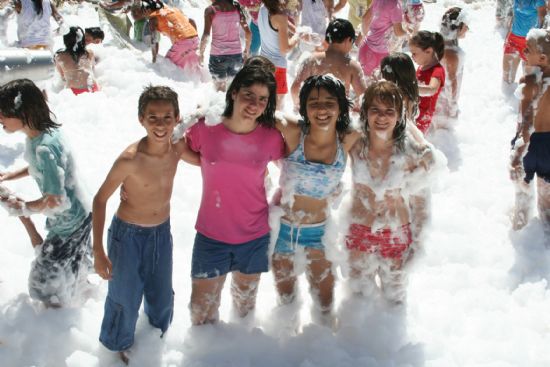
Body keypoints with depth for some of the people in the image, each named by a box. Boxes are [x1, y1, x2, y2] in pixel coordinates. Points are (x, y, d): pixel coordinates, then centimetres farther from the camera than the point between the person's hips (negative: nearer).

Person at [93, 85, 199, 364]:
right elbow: (100, 199, -17)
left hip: (162, 232, 5)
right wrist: (98, 251, -18)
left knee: (162, 297, 21)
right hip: (128, 234, -5)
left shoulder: (177, 147, -13)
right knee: (125, 299, 11)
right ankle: (117, 346, 40)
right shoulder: (130, 159, -28)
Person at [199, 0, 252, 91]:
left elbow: (206, 35, -13)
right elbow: (248, 32, 6)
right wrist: (247, 50, 18)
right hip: (236, 54, 4)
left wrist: (201, 52, -2)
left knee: (220, 88, 7)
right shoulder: (236, 8, 5)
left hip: (218, 55, -3)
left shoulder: (210, 10, -6)